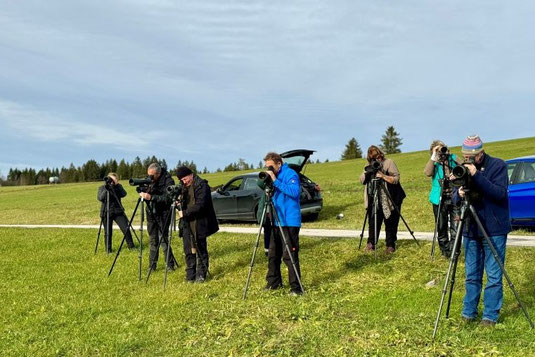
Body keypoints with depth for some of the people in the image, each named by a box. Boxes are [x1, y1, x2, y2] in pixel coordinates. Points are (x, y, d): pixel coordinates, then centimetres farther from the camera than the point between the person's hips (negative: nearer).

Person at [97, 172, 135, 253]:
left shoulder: (118, 186, 6)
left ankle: (131, 246, 8)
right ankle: (108, 249, 21)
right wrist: (106, 189, -24)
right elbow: (100, 198, -16)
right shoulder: (102, 188, 1)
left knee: (126, 228, -6)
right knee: (108, 232, 5)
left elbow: (124, 194, -12)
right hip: (106, 213, -1)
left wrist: (116, 186, -20)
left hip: (118, 212, 1)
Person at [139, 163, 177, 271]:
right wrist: (143, 193, -14)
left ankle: (170, 265, 5)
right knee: (153, 241, 10)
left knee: (163, 240, -7)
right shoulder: (151, 181, 3)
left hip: (162, 215, -6)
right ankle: (152, 266, 18)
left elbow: (168, 199, -24)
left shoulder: (168, 181, -15)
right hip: (151, 214, 6)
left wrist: (151, 197, -31)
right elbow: (148, 195, 10)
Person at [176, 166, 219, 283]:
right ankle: (190, 275, 14)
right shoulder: (184, 187, 12)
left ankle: (201, 275, 14)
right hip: (187, 224, 6)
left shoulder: (201, 185, -11)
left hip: (199, 224, -6)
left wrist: (184, 213, -17)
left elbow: (200, 205, -19)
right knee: (189, 251, 6)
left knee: (201, 250, 4)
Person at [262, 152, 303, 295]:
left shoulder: (290, 174, -10)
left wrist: (275, 181, -26)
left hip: (290, 222, -9)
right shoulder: (273, 176, 14)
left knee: (289, 255, -8)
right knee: (273, 254, 14)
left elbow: (295, 192, -26)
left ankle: (296, 287, 0)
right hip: (277, 221, 9)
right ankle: (274, 282, 27)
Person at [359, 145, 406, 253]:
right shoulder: (369, 166, 10)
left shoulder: (388, 163, -5)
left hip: (389, 200, -4)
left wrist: (382, 175, -24)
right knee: (373, 222, 3)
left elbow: (396, 179, -13)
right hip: (374, 200, 4)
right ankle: (371, 243, 13)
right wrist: (367, 172, -14)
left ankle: (390, 245, 12)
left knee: (390, 223, 2)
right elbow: (362, 181, 4)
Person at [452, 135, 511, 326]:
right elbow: (454, 198, 6)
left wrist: (477, 175, -27)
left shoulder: (498, 165, -7)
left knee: (494, 276, 1)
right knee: (471, 275, 12)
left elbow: (500, 193, -19)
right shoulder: (463, 168, 6)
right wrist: (459, 193, -18)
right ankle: (468, 313, 22)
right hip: (471, 229, 4)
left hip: (494, 230, -4)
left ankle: (490, 315, 12)